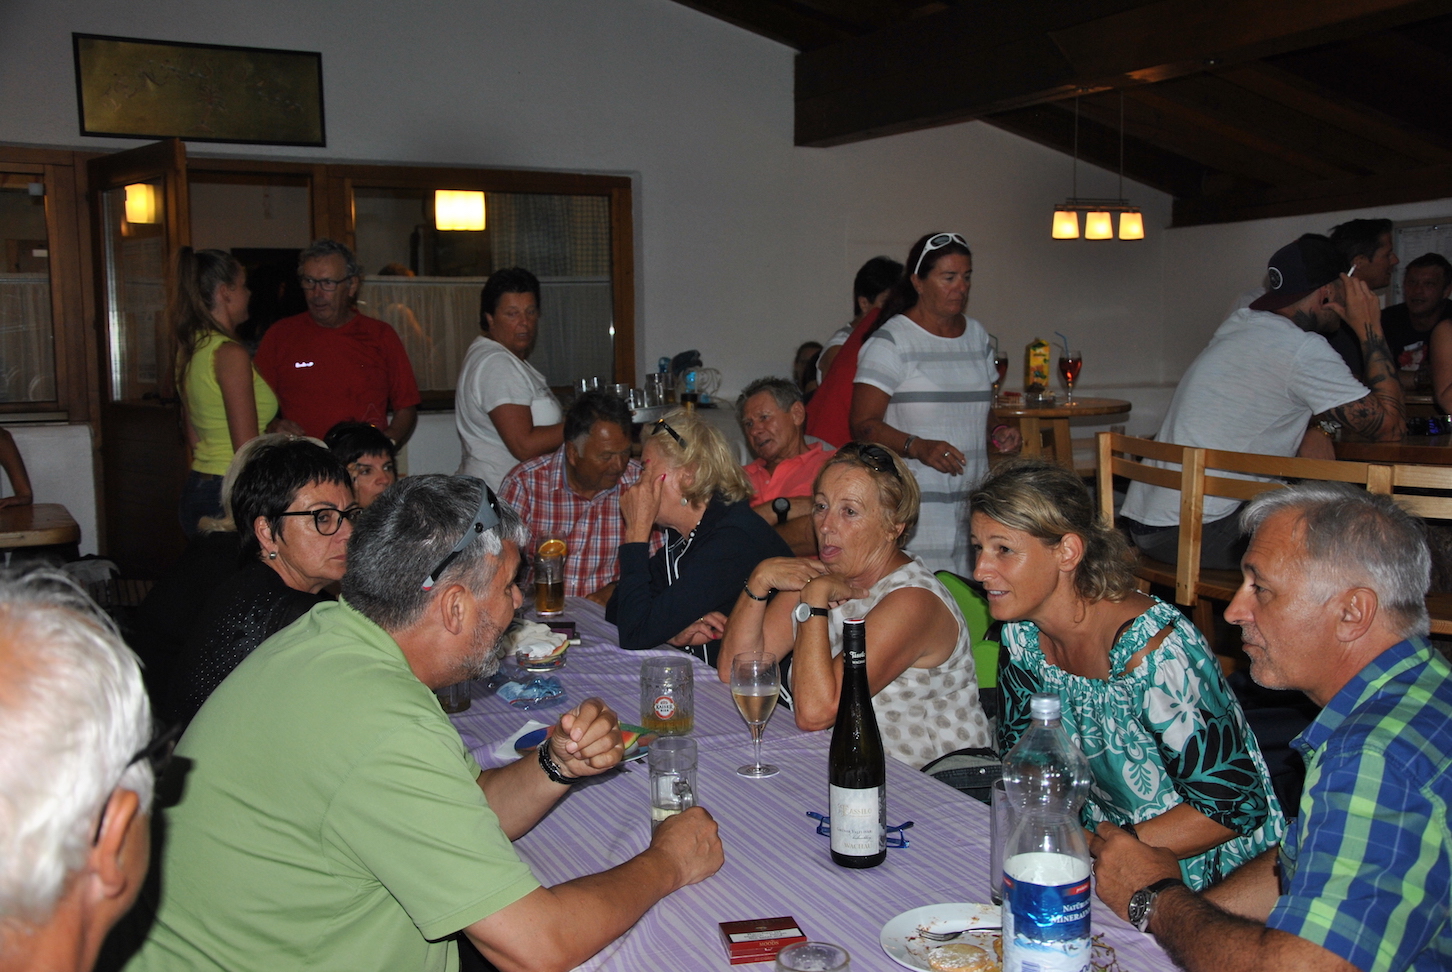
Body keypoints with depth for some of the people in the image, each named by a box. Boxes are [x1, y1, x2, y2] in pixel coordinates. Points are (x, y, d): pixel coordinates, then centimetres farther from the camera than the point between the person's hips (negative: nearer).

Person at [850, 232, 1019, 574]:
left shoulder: (977, 335, 17)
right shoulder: (891, 341, -4)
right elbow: (864, 424, -10)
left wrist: (998, 431, 6)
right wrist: (918, 447, -23)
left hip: (972, 500, 6)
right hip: (916, 504, -5)